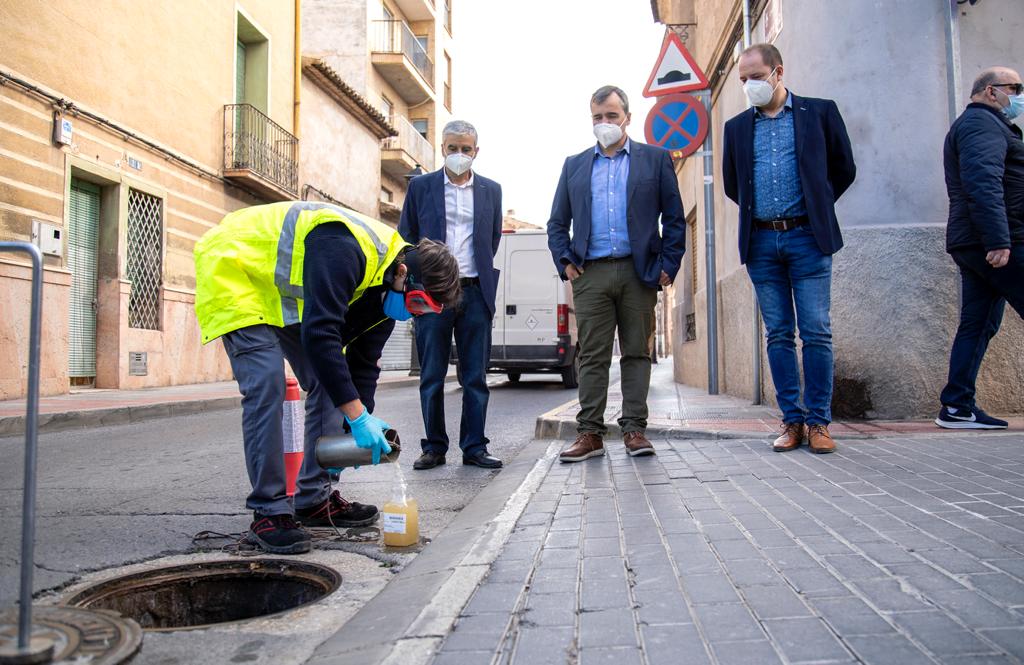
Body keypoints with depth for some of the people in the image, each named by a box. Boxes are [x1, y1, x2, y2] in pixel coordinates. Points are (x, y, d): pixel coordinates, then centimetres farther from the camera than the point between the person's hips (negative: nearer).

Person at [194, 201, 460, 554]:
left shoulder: (388, 285, -8)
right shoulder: (346, 250, -36)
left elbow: (363, 361, -3)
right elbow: (319, 334, -41)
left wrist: (359, 430, -12)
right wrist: (358, 416, -38)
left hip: (288, 292, 9)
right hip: (236, 271, -8)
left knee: (329, 385, 1)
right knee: (266, 388, -21)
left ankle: (314, 499, 10)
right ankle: (268, 513, -11)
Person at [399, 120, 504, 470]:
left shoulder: (491, 190, 11)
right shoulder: (420, 186, 7)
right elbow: (405, 238, 10)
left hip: (475, 292, 1)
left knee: (476, 376, 3)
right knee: (432, 376, 3)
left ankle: (474, 447, 11)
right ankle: (434, 447, 13)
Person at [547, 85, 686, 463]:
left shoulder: (655, 159, 11)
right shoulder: (574, 165, 17)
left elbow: (674, 218, 7)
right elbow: (557, 223, 16)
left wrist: (668, 266, -2)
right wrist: (565, 262, 2)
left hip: (639, 272, -1)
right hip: (590, 274, 1)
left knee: (637, 353, 3)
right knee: (592, 357, 0)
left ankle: (634, 429, 9)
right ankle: (590, 433, 4)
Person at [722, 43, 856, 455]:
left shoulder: (820, 112, 6)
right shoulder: (737, 127, 12)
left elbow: (844, 170, 12)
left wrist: (817, 207, 12)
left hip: (807, 238, -2)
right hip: (761, 242, 3)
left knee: (816, 332, -4)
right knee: (778, 335, 4)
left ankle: (818, 422, 4)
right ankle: (792, 420, 10)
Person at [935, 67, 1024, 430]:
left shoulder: (978, 124, 28)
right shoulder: (983, 123, -7)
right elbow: (984, 183, -22)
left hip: (975, 245, 10)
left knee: (977, 325, 6)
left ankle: (957, 406, 6)